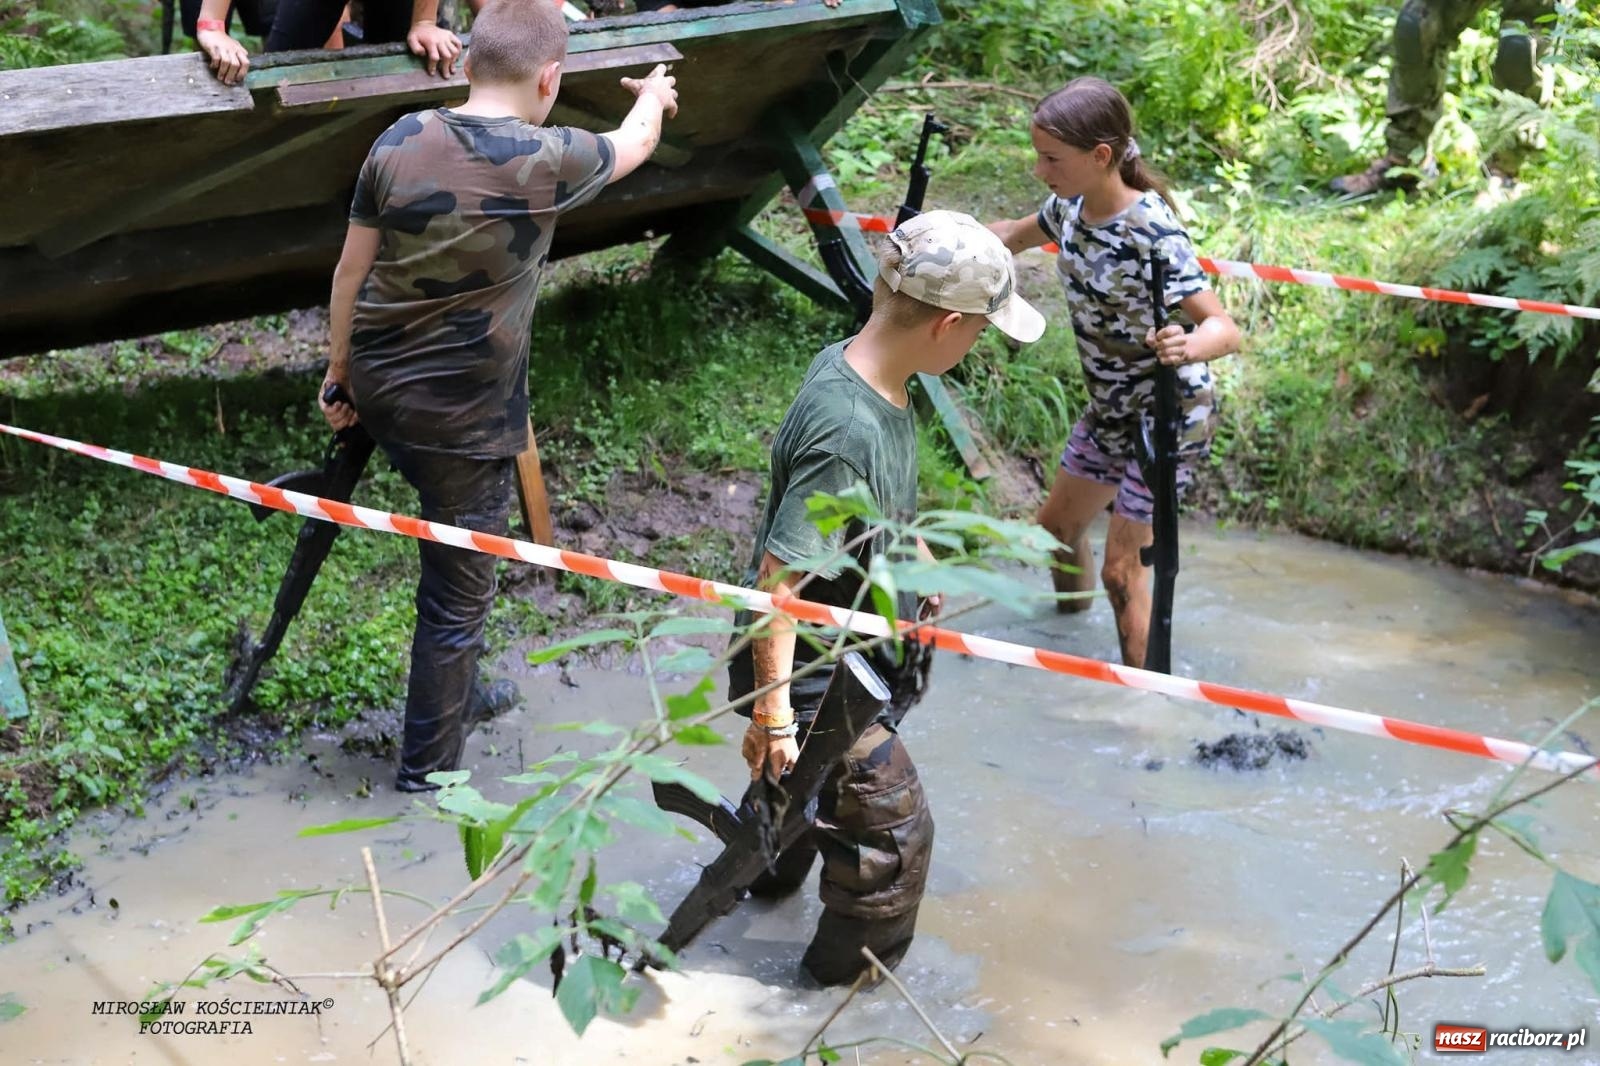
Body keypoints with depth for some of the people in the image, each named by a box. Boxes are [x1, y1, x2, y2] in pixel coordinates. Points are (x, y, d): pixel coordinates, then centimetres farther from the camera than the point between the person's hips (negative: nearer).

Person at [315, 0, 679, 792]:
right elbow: (635, 145, 9)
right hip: (462, 420, -5)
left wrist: (337, 372, 17)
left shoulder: (403, 141, -4)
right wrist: (654, 95, 32)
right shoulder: (549, 161, -13)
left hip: (376, 386, 5)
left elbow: (351, 270, 3)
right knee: (458, 599, 10)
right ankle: (428, 770, 21)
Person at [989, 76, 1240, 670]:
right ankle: (1071, 615, 50)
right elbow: (1015, 236, 15)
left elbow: (1225, 329, -34)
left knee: (1122, 571, -6)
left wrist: (1189, 346, -57)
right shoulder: (1071, 206, -7)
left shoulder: (1151, 234, -30)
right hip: (1109, 409, 8)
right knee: (1056, 526, 22)